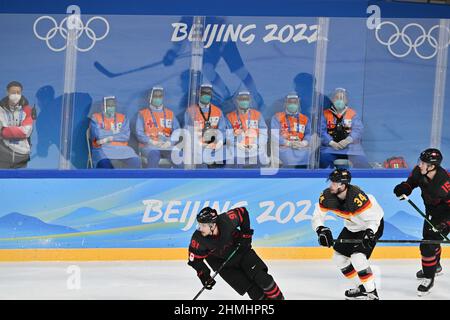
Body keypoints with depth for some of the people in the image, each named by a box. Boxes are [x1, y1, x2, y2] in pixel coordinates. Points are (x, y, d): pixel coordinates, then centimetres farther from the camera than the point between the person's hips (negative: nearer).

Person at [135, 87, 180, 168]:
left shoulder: (170, 113, 20)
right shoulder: (142, 114, 13)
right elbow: (139, 134, 4)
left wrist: (169, 142, -9)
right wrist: (151, 142, -13)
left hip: (167, 146, 2)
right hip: (148, 146, -2)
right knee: (154, 155, -38)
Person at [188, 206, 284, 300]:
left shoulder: (227, 220, -31)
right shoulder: (198, 239, -29)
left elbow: (243, 212, -12)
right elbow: (195, 259, -14)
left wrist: (246, 234, -11)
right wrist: (204, 275, -21)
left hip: (240, 250, 0)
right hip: (222, 262, 0)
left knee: (261, 277, -7)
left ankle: (278, 298, 14)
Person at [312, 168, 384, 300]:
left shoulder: (357, 197, -38)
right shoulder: (327, 196, -19)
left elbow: (372, 218, -33)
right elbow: (317, 217, -13)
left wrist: (369, 233, -50)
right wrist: (321, 230, -32)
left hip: (373, 224, -8)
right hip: (352, 227, 8)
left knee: (358, 256, -23)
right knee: (339, 256, 7)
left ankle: (371, 292, -12)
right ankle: (361, 288, 21)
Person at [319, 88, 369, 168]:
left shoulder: (352, 114, 15)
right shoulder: (325, 114, 12)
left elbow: (358, 130, 3)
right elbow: (321, 131, 1)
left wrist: (347, 140, -17)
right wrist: (331, 143, -17)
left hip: (350, 146, 0)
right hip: (330, 146, 0)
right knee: (324, 158, -32)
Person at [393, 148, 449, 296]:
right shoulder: (419, 172, -19)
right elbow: (411, 182, 1)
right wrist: (403, 189, -19)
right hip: (431, 210, 8)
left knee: (428, 245, -13)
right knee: (428, 236, 28)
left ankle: (429, 279, 6)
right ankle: (435, 266, 56)